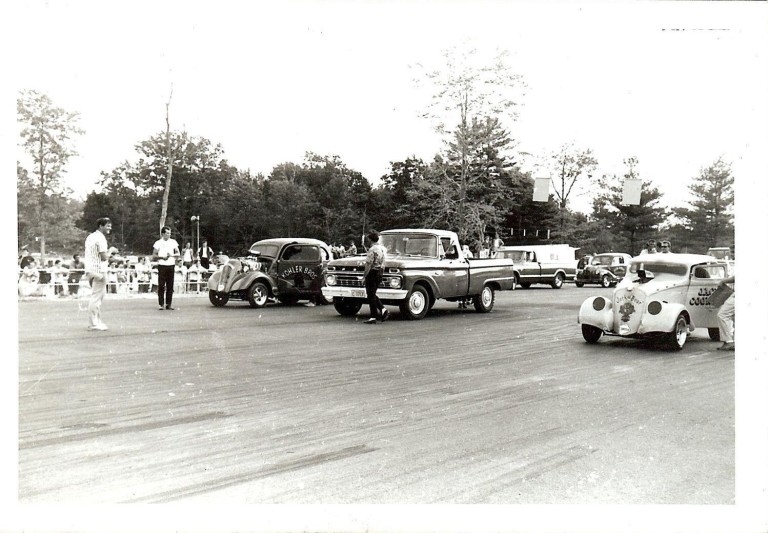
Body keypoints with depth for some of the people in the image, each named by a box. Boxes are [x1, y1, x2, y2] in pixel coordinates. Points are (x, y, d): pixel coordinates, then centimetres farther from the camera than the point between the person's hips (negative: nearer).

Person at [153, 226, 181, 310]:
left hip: (171, 265, 2)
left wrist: (172, 255, -8)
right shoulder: (158, 243, 4)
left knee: (170, 286, 1)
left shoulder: (173, 242, 11)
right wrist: (161, 257, -13)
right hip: (162, 265, -2)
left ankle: (169, 304, 5)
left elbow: (178, 254, 11)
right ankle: (161, 304, 2)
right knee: (161, 285, -3)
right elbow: (154, 256, 3)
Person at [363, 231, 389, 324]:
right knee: (373, 294, 19)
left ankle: (373, 317, 3)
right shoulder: (383, 248, 9)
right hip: (380, 273, 8)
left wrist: (365, 274, -10)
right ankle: (383, 310, 7)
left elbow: (369, 264, -19)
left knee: (371, 295, 0)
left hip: (373, 272, -8)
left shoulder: (372, 249, -18)